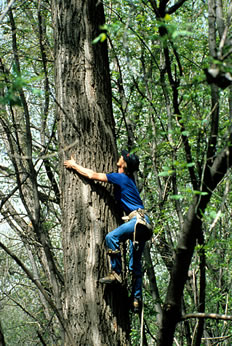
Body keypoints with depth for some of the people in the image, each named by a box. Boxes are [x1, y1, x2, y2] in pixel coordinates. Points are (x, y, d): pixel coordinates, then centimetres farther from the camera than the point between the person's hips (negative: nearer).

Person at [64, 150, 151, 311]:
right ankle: (137, 299, 9)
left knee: (112, 237, -25)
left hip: (138, 219, -10)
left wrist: (74, 165, 11)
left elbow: (92, 175, -2)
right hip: (142, 222, 10)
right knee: (135, 264, 9)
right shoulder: (128, 179, 21)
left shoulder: (120, 177, -6)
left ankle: (116, 273, -20)